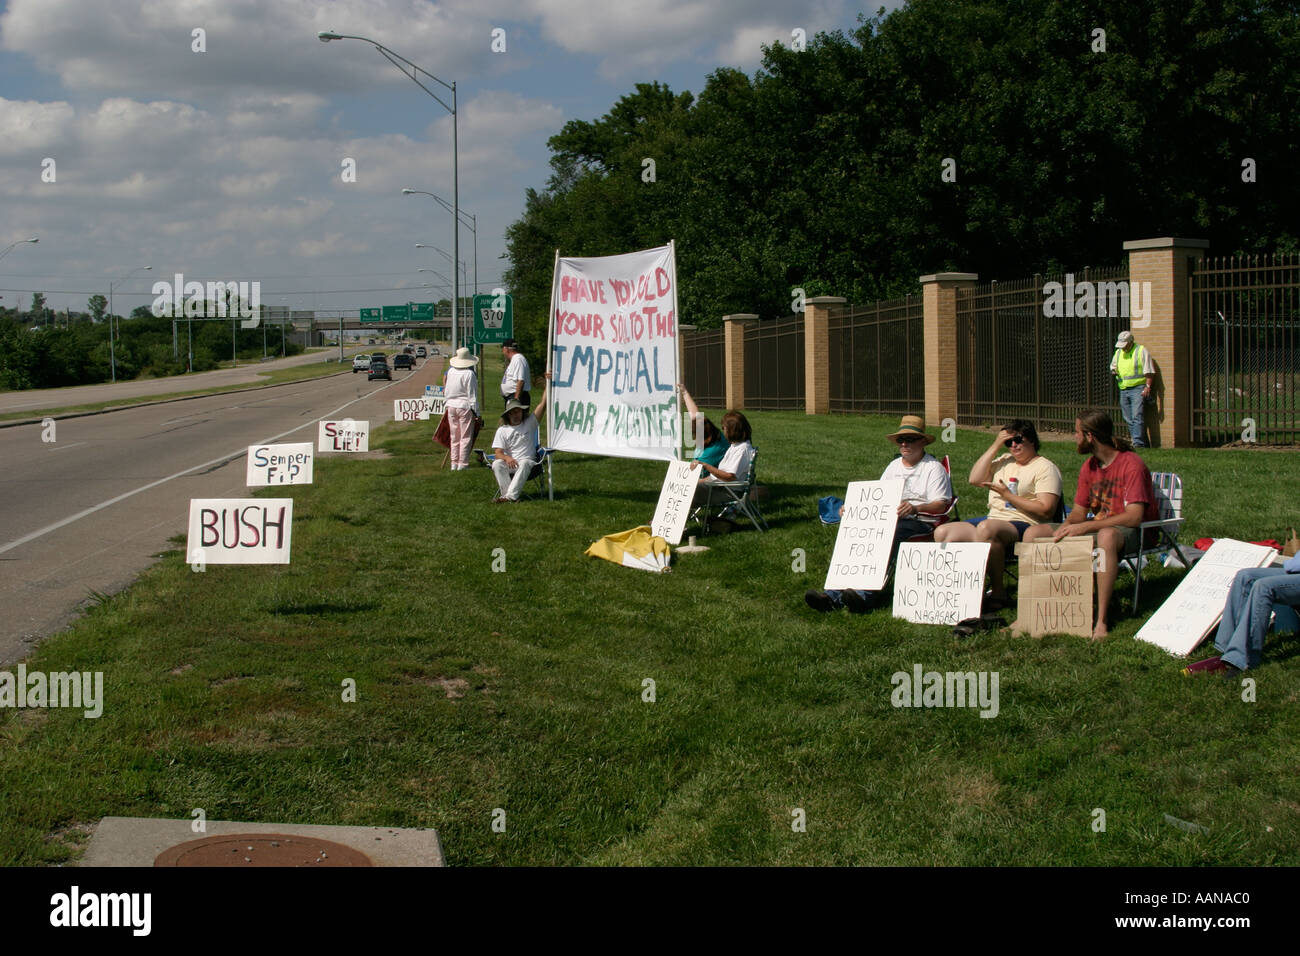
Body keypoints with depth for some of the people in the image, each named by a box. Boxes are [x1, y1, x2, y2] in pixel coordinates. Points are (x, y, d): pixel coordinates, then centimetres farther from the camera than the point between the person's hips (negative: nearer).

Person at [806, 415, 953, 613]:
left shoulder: (934, 467, 6)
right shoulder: (894, 466, 26)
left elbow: (942, 505, -7)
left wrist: (915, 508, -27)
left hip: (921, 522, -5)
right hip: (889, 520, 6)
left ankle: (867, 594, -49)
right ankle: (835, 593, -38)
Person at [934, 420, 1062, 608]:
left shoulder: (1045, 468, 0)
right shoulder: (1004, 461, 23)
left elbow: (1046, 511, -11)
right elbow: (975, 479, 9)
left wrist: (1007, 495, -11)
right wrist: (995, 446, 6)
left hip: (1023, 525, -8)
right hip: (993, 520, 8)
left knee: (986, 528, -39)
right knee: (943, 533, -9)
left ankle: (998, 591, -29)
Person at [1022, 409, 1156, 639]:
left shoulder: (1131, 464, -16)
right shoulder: (1089, 467, 9)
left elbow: (1134, 516, -27)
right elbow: (1079, 511, 10)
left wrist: (1085, 527, -31)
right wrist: (1067, 526, -15)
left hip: (1133, 533, -8)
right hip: (1097, 527, 8)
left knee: (1107, 535, -44)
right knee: (1034, 532, -5)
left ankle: (1102, 620, -43)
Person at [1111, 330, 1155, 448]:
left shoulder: (1141, 351, -3)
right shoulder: (1118, 352, 16)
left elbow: (1149, 371, -5)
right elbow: (1113, 366, 27)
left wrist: (1148, 386, -15)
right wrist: (1113, 371, 3)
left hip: (1138, 389, -6)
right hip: (1123, 390, 6)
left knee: (1137, 416, -15)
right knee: (1128, 419, 5)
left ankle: (1138, 443, -18)